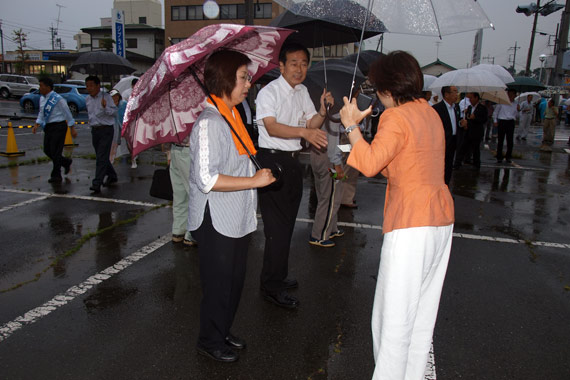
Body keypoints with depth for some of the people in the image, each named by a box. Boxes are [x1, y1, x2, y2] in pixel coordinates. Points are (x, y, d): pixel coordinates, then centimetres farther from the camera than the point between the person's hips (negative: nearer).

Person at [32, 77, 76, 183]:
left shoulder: (58, 99, -14)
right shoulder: (42, 99, 9)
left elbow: (67, 113, -10)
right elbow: (41, 113, 18)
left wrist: (72, 129, -10)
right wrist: (37, 125, 6)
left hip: (59, 126, -8)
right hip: (48, 127, 8)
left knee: (55, 151, -5)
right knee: (47, 150, 11)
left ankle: (56, 176, 7)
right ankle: (66, 162, 32)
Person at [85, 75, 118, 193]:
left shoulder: (106, 97, -8)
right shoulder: (87, 100, 11)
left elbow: (114, 111, -15)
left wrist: (105, 107, -30)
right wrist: (92, 122, 20)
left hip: (106, 129, -7)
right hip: (95, 130, 7)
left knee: (101, 157, -10)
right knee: (100, 156, 15)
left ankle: (97, 184, -11)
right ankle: (112, 176, 34)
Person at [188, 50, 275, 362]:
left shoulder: (232, 116, 12)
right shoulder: (209, 122, -20)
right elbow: (206, 179, -27)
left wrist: (259, 172, 15)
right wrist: (254, 180, -22)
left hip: (238, 219, 9)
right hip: (216, 222, -9)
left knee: (235, 281, 20)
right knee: (218, 284, 6)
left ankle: (223, 332, 40)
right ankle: (210, 341, 28)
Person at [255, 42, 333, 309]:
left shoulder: (302, 92, 14)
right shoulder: (269, 92, -10)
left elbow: (311, 124, 13)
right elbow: (272, 127, -24)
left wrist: (322, 112, -6)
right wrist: (304, 132, -35)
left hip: (292, 161, 8)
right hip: (272, 160, -8)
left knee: (287, 223, 15)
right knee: (277, 225, -7)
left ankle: (279, 276, 30)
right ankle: (271, 287, 5)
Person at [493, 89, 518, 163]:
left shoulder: (515, 105, 12)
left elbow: (515, 116, 17)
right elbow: (495, 112, 7)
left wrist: (517, 110, 1)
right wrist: (495, 121, -1)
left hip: (511, 122, 3)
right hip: (502, 122, -3)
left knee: (510, 141, 2)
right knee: (500, 140, 0)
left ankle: (508, 157, 14)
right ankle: (499, 157, 7)